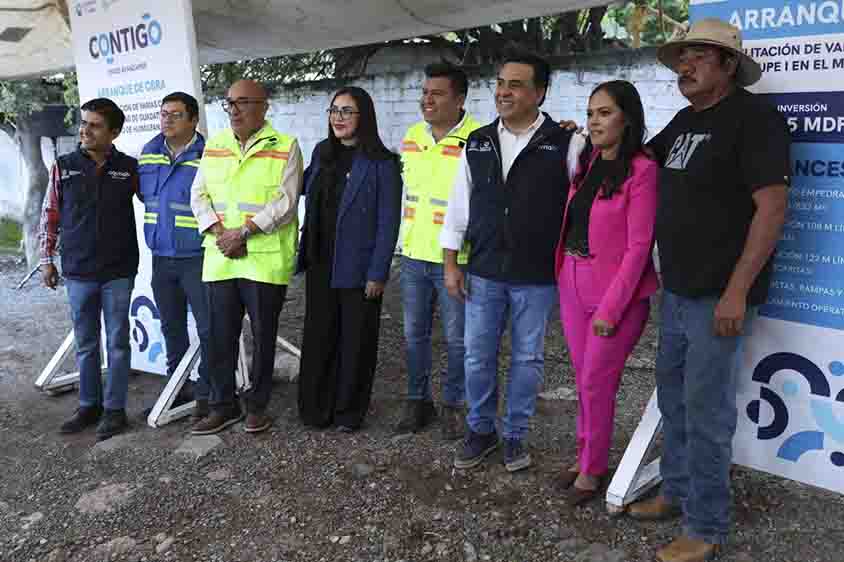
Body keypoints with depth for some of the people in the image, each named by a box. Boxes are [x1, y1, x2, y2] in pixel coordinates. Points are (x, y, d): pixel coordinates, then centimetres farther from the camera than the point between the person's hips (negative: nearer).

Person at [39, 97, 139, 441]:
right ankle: (89, 405, 26)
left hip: (118, 273, -1)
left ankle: (115, 408, 18)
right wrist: (47, 259, 6)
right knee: (85, 343, 12)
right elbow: (50, 215, 7)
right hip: (78, 273, 2)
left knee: (117, 342, 6)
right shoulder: (64, 167, 1)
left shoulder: (129, 168, -3)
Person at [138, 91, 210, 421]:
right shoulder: (147, 154, 8)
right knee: (171, 328, 17)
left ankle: (206, 393, 11)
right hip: (160, 258, 7)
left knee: (208, 328, -1)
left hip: (198, 258, -6)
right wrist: (159, 223, 16)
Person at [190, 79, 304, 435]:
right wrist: (219, 232, -8)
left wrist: (243, 232, -16)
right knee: (219, 335, 9)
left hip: (266, 260, -4)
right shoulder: (213, 147, 13)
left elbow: (285, 201, -11)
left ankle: (257, 405, 23)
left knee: (263, 335, 7)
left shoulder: (285, 148, -2)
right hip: (219, 258, 4)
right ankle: (223, 406, 24)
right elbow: (199, 195, 9)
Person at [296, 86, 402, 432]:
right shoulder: (322, 153, 8)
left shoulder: (381, 163, -9)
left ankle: (349, 411, 23)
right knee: (318, 337, 11)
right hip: (320, 264, 5)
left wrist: (378, 274, -14)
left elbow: (388, 223, -11)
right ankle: (316, 408, 25)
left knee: (356, 340, 7)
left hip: (357, 268, -5)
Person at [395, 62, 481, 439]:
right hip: (413, 254, 6)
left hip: (455, 258, -6)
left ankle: (454, 405, 26)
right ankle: (418, 401, 31)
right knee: (414, 335, 15)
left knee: (456, 339, 8)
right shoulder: (411, 136, 8)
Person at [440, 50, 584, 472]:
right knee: (478, 356, 10)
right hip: (483, 273, 3)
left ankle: (515, 435, 28)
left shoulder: (563, 144, -6)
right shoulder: (477, 143, 6)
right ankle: (480, 430, 29)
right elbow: (458, 205, 8)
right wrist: (451, 264, 5)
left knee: (527, 358, 10)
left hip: (537, 277, -3)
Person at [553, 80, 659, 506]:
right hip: (572, 284, 6)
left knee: (596, 383, 2)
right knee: (584, 379, 15)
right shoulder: (586, 164, 9)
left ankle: (592, 469, 20)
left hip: (616, 291, -6)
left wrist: (610, 308, -16)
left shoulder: (642, 171, -13)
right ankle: (587, 456, 30)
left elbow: (638, 246, -16)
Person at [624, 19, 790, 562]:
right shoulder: (685, 120, 13)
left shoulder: (754, 117, -12)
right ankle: (677, 492, 35)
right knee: (673, 395, 17)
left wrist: (737, 291, -22)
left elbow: (772, 207, -18)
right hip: (679, 289, 8)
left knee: (706, 410, -2)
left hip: (720, 295, -8)